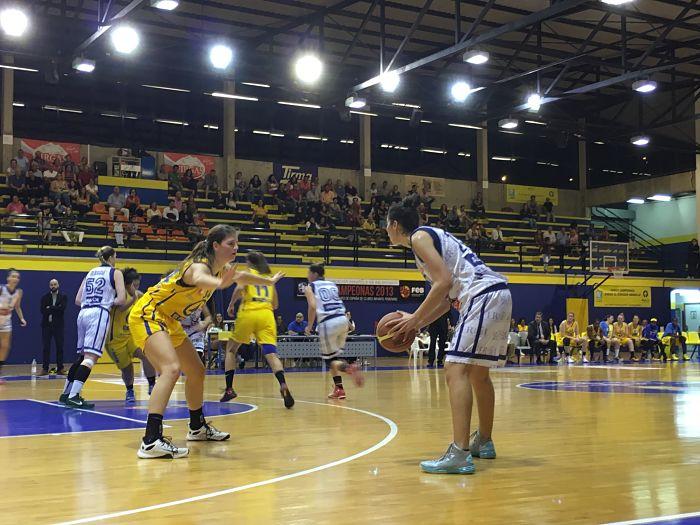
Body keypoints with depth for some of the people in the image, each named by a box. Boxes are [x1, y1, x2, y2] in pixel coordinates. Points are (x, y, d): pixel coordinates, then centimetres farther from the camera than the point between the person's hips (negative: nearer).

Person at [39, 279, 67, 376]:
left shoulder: (63, 297, 5)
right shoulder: (45, 297, 7)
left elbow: (62, 308, -11)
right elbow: (43, 310, -5)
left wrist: (50, 308, -11)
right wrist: (55, 309, -13)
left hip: (58, 325, -1)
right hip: (46, 325, 1)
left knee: (59, 347, 1)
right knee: (46, 348, 1)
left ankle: (60, 368, 5)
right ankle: (45, 369, 4)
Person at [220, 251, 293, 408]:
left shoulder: (247, 273, 11)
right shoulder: (269, 277, 23)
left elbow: (240, 288, -11)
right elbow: (275, 305, 24)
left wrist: (231, 305, 2)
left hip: (248, 313, -2)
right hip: (267, 315, 3)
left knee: (231, 350, 17)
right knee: (271, 353, -10)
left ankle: (229, 389, 10)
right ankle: (283, 386, -34)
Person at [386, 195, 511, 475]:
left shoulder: (419, 236, -3)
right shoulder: (433, 236, 25)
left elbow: (444, 282, -16)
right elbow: (446, 299, 23)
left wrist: (415, 318, -9)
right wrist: (416, 324, 18)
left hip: (484, 294, -10)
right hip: (497, 294, 10)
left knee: (456, 370, -14)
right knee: (478, 373, 20)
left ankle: (460, 454, -22)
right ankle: (484, 442, 34)